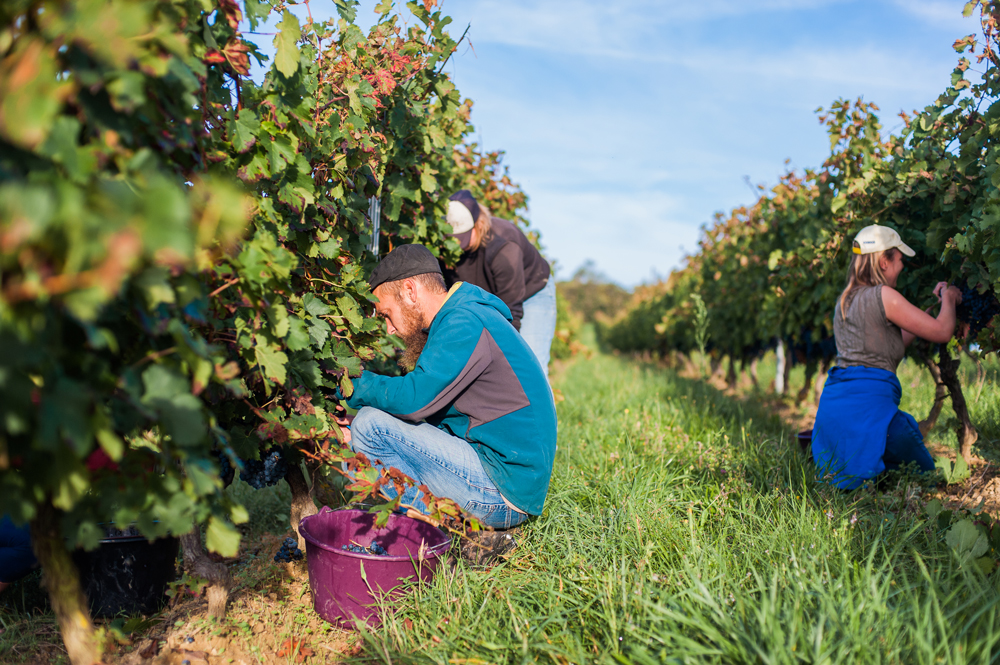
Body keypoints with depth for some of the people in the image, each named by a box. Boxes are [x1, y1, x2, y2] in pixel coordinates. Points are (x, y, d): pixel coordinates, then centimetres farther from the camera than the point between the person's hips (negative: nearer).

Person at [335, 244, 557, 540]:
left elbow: (413, 399, -24)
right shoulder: (471, 316, 16)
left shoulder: (465, 324, -16)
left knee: (370, 425, -14)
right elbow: (426, 403, 17)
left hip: (503, 493, -10)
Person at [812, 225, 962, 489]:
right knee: (924, 473, 9)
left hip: (832, 402, 8)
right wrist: (947, 300, 18)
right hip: (868, 403, -8)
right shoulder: (883, 296, -8)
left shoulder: (845, 300, 18)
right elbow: (941, 332, -3)